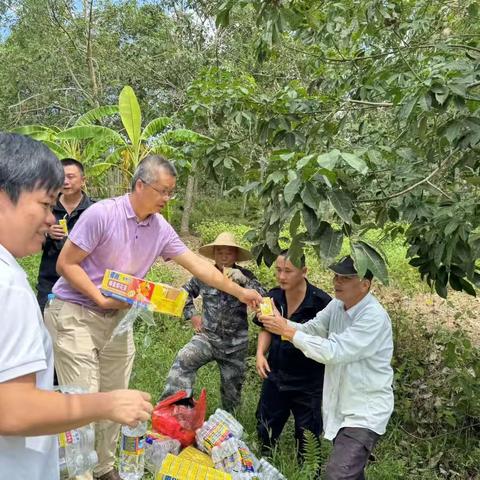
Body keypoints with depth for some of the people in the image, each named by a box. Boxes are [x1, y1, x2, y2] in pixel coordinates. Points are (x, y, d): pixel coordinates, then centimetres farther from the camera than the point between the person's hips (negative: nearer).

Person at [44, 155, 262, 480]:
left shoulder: (161, 229, -1)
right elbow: (65, 264, -15)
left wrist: (239, 292, -1)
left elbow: (198, 265, 2)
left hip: (117, 318, 6)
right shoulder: (102, 214, -18)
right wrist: (101, 298, -20)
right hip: (75, 313, -6)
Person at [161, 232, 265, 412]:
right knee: (182, 361, -29)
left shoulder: (245, 276, -6)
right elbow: (185, 293, 15)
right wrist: (192, 315, 4)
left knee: (232, 390, 12)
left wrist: (244, 281, -30)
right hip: (207, 337, 1)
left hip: (235, 345, 0)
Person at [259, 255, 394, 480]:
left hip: (365, 412, -8)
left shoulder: (374, 318, -24)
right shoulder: (337, 305, 2)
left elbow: (333, 352, -29)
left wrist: (288, 331, -26)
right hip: (340, 407, 8)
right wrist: (281, 322, -20)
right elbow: (309, 330, 0)